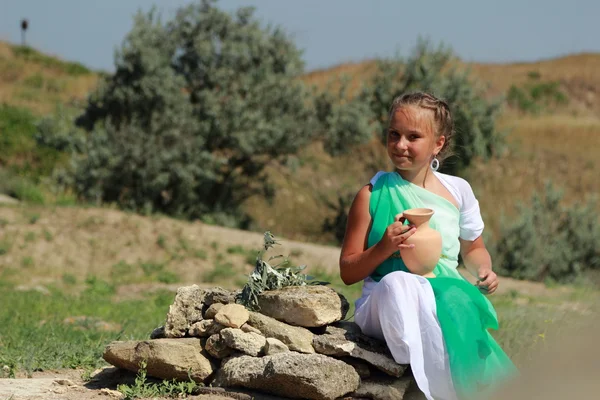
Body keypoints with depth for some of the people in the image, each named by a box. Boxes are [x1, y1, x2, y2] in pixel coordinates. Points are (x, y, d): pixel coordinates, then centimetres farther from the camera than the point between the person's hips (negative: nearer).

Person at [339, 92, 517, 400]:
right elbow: (348, 272, 6)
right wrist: (384, 249, -13)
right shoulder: (373, 195, 5)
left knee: (455, 300, -38)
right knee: (398, 282, -40)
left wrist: (483, 271, 4)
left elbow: (473, 248, 28)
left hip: (447, 292, 2)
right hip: (384, 302, -1)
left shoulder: (457, 191, 11)